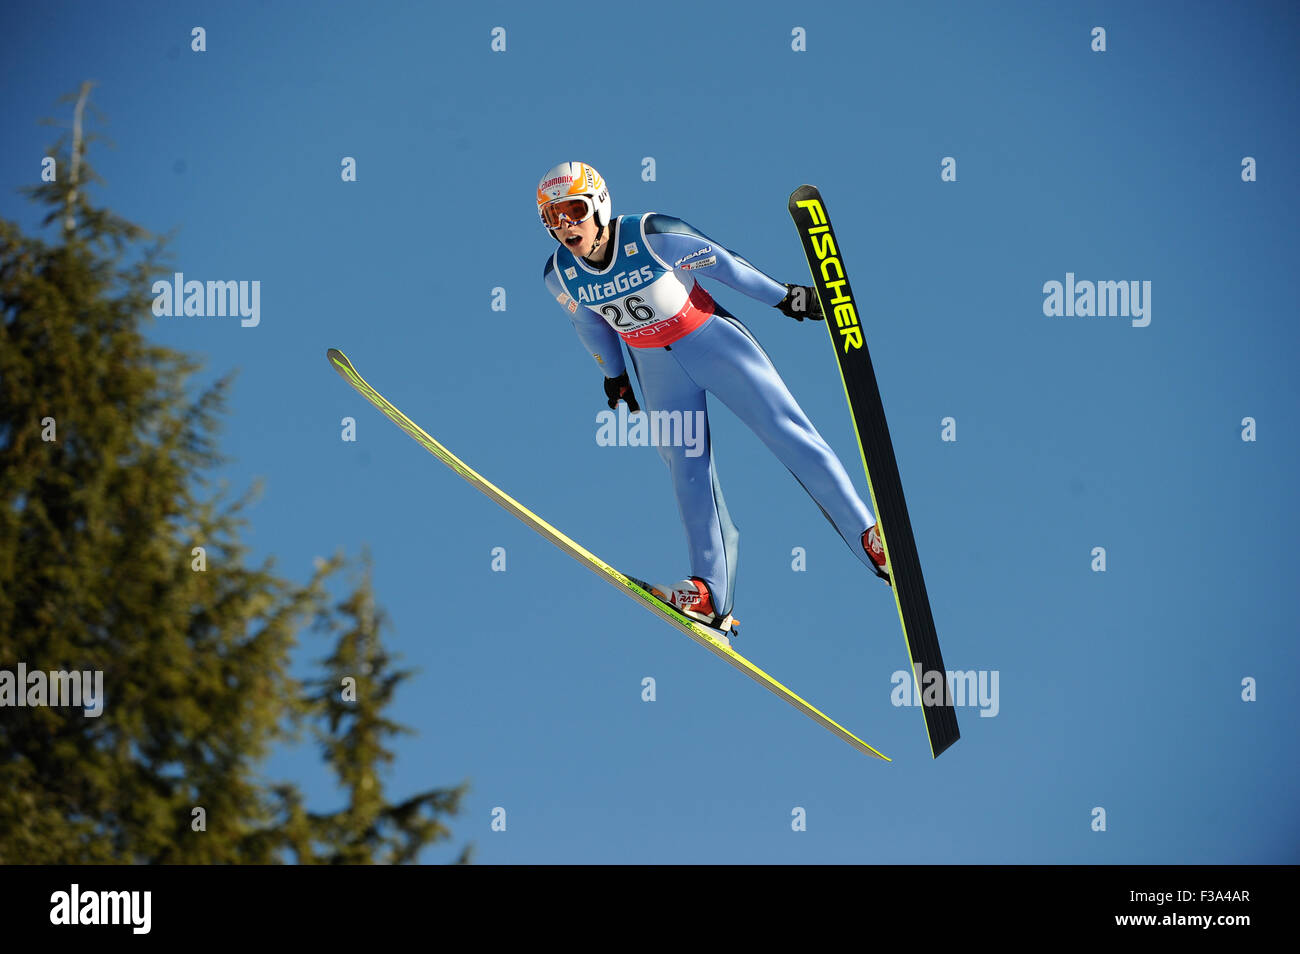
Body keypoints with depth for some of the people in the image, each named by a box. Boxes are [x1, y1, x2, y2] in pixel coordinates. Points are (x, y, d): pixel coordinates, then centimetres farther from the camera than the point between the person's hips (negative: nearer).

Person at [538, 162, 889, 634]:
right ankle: (711, 594, -7)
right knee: (687, 467, -4)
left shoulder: (651, 236, -24)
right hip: (657, 368, 4)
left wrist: (783, 296, -3)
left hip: (711, 341, -4)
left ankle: (870, 536, -8)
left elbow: (721, 262, -11)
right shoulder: (558, 276, -10)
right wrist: (614, 375, 22)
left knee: (786, 431, -8)